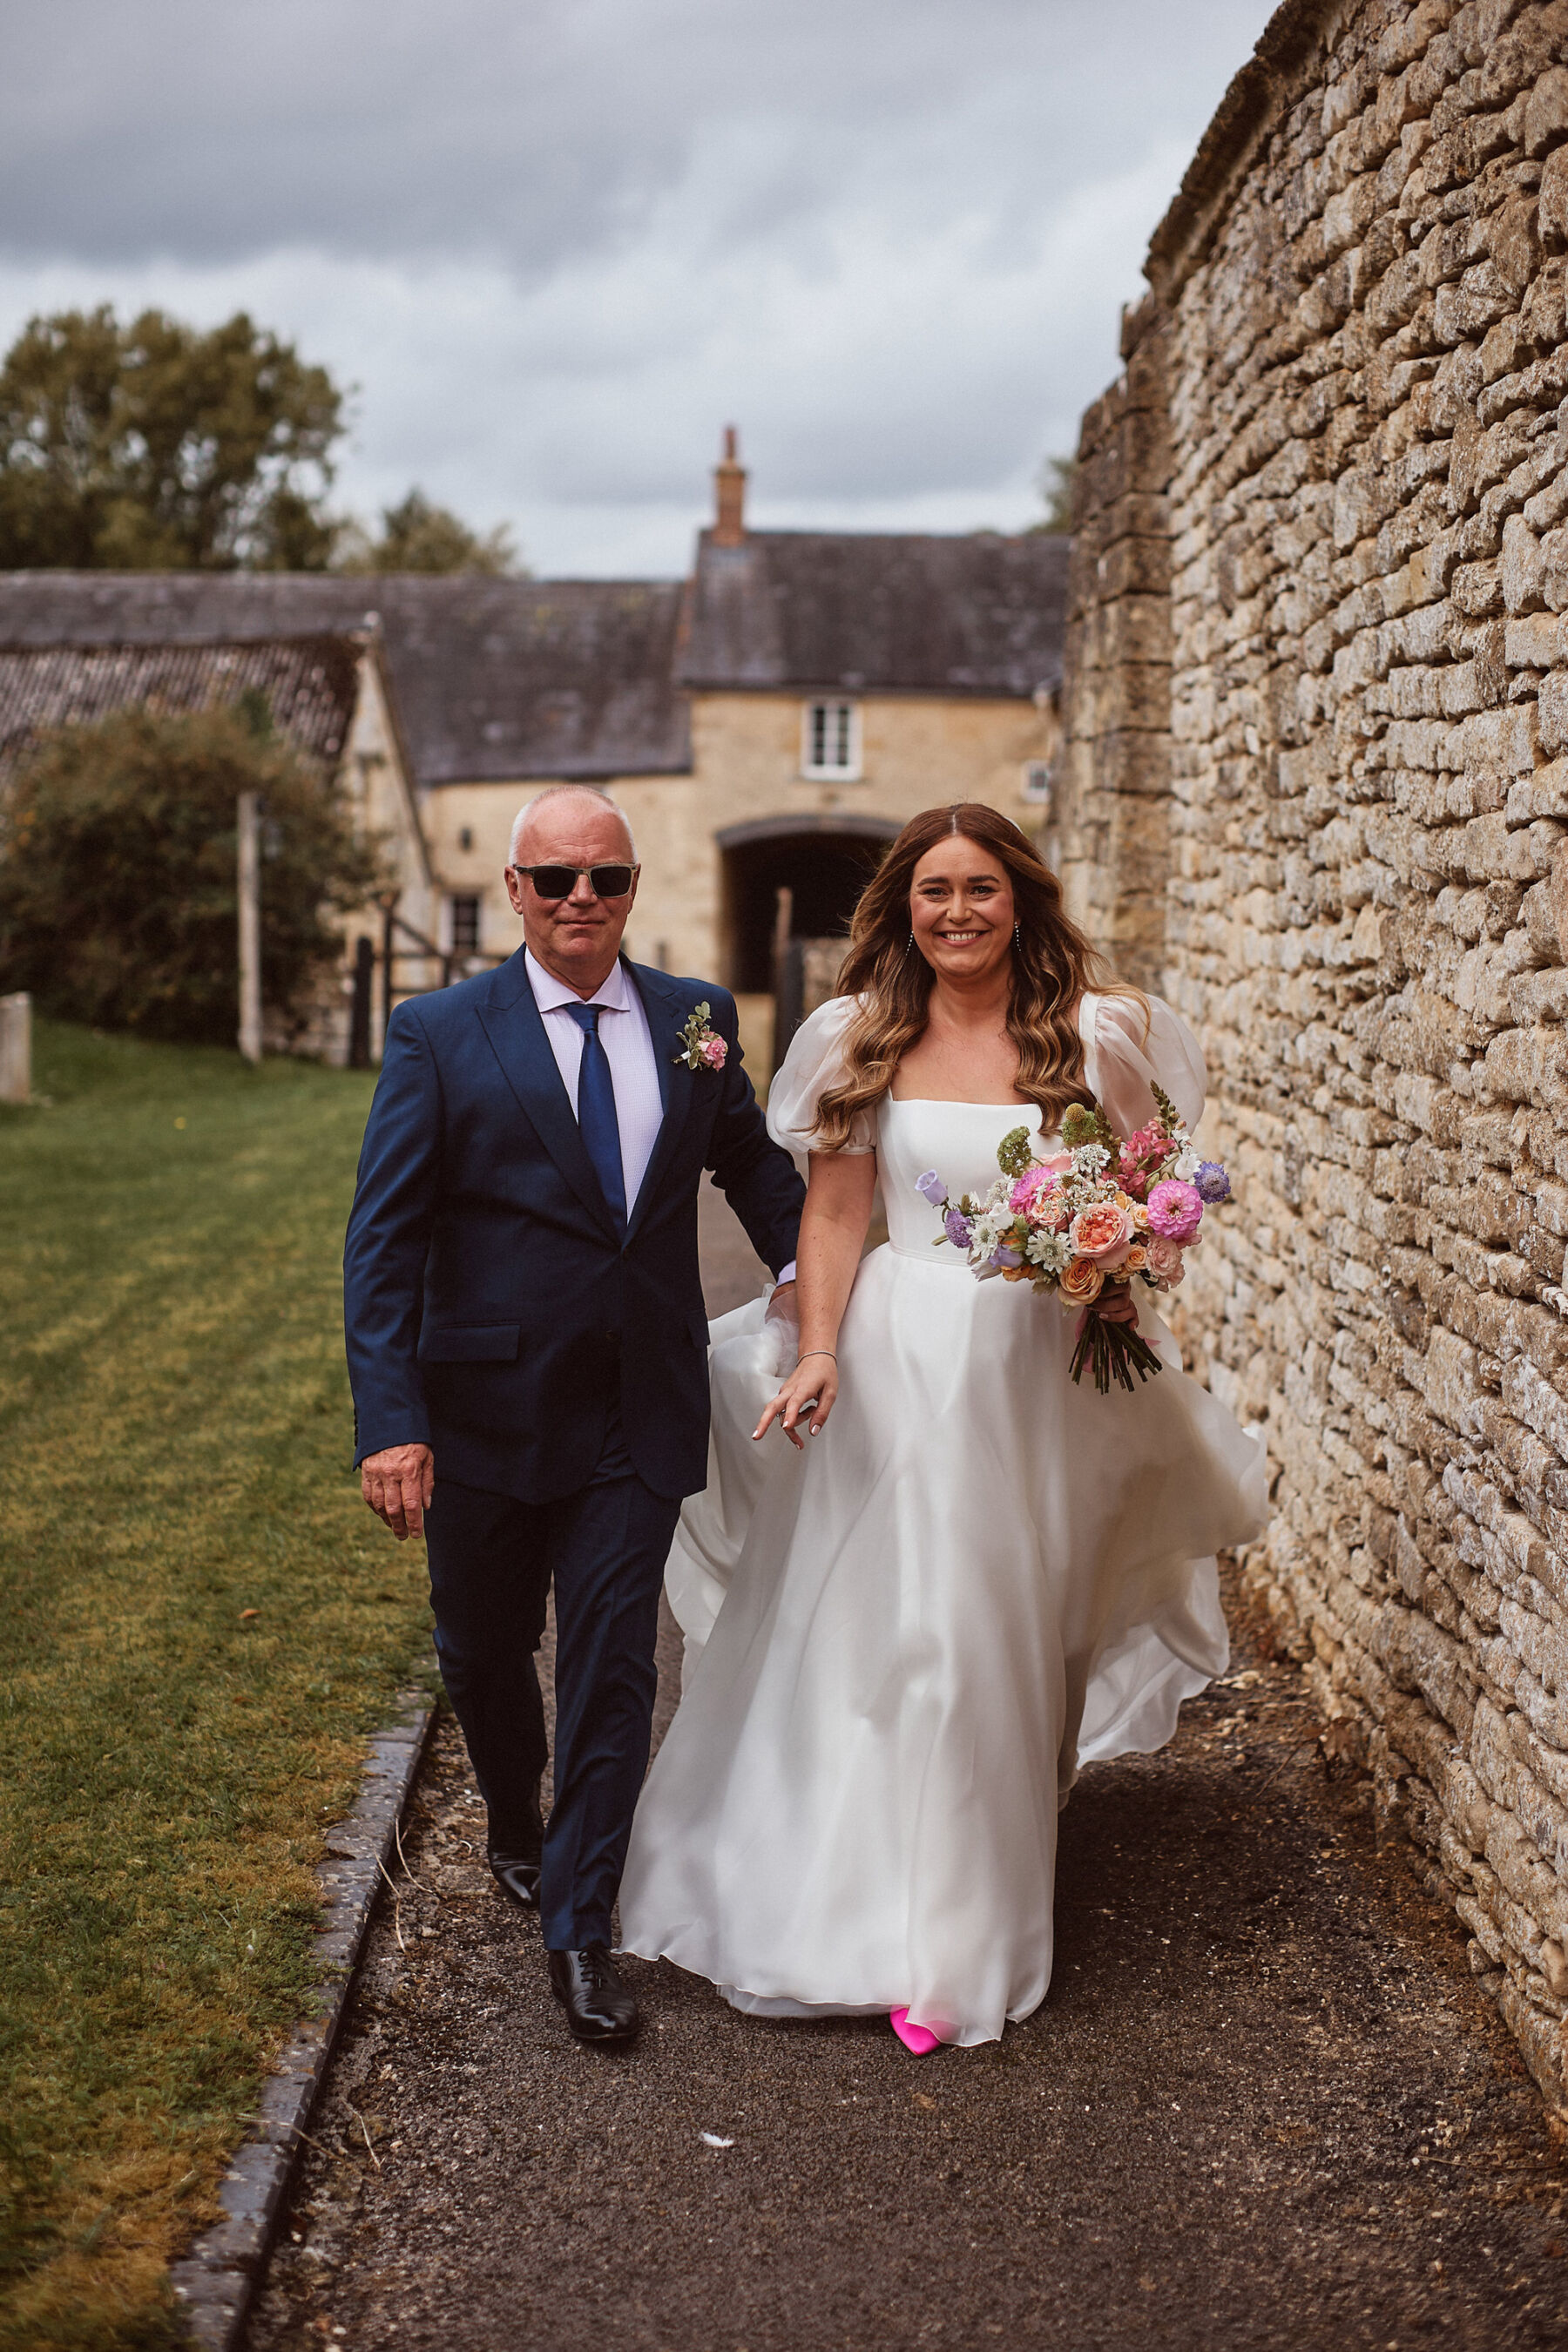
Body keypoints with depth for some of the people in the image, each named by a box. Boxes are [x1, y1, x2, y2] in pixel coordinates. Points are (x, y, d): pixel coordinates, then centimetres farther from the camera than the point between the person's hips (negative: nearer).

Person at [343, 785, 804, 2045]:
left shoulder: (698, 1017, 2)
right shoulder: (438, 1032, -6)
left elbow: (750, 1159, 19)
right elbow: (383, 1239, -10)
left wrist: (814, 1271, 2)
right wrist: (390, 1419, -18)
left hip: (638, 1417, 1)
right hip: (485, 1409, -1)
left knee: (614, 1664, 0)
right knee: (485, 1651, 18)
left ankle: (580, 1923, 14)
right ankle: (517, 1825, 47)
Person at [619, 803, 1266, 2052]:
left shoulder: (1094, 1035, 0)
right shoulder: (863, 1042, 1)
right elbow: (834, 1213, 0)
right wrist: (818, 1351, -11)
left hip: (1040, 1373, 0)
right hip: (896, 1361, 0)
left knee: (1001, 1641, 8)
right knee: (868, 1627, 4)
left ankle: (974, 1930, 25)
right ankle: (881, 1919, 20)